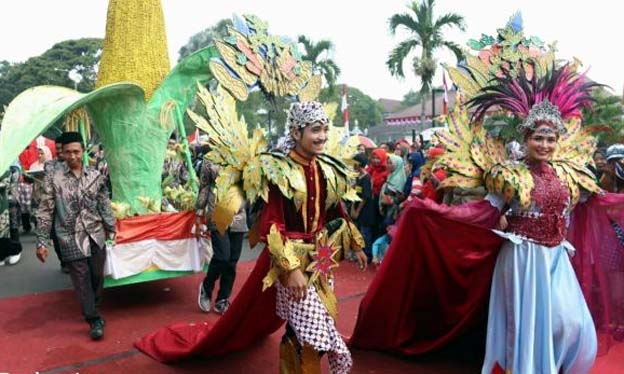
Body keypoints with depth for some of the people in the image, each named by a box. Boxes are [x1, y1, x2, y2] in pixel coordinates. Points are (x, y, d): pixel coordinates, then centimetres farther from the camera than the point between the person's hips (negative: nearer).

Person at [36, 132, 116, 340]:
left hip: (96, 235, 3)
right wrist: (41, 242, -6)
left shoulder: (95, 176, 3)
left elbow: (105, 206, 10)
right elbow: (45, 212, -4)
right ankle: (95, 319, 11)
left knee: (97, 276, 11)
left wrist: (111, 230, 11)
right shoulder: (53, 178, -5)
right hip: (71, 238, -3)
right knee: (82, 279, 1)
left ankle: (94, 311, 33)